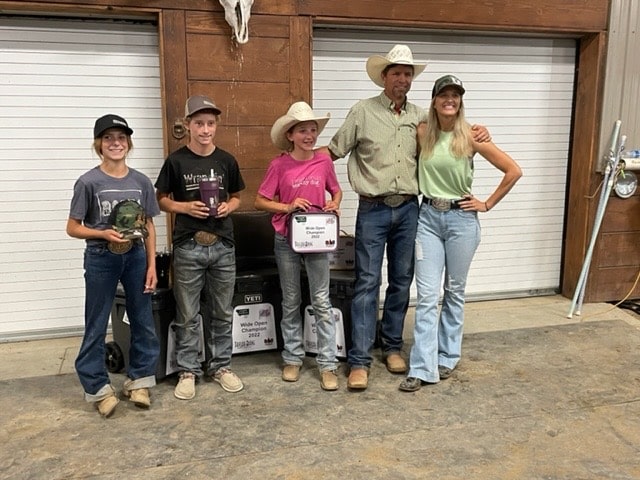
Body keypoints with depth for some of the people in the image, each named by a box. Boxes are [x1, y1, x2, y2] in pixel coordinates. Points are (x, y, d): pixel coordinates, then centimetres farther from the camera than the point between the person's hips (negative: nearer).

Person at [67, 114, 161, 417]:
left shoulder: (141, 182, 1)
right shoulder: (88, 182, -9)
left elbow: (149, 227, 6)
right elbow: (72, 228, -5)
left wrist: (151, 265, 2)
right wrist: (104, 234, -21)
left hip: (136, 257, 3)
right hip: (101, 259, -3)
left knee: (143, 321, 9)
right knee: (96, 326, 6)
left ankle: (139, 380, 25)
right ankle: (99, 388, 20)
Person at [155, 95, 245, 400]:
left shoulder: (227, 161, 4)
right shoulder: (176, 161, -3)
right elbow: (161, 200, 3)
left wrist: (228, 207, -6)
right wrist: (185, 207, -14)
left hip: (223, 246, 3)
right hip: (188, 247, -2)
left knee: (222, 312, 12)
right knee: (187, 315, 6)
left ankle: (220, 366, 26)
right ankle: (187, 371, 19)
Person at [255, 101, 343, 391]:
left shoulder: (324, 162, 0)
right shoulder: (279, 165, -7)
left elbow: (336, 191, 15)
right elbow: (260, 201, -4)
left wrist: (335, 205, -5)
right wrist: (288, 207, -17)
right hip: (286, 240, -1)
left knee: (322, 302, 3)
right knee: (291, 302, 12)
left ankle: (327, 364, 11)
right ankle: (292, 358, 26)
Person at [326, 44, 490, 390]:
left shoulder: (420, 116, 9)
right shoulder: (363, 111, -2)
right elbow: (334, 151, 2)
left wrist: (475, 135, 2)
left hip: (408, 209, 4)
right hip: (373, 210, -4)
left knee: (401, 281, 11)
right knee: (367, 283, -3)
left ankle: (392, 346, 27)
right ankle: (359, 360, 4)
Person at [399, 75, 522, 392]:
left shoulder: (471, 136, -7)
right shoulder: (422, 134, 0)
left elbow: (513, 171, -4)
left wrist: (487, 204, -3)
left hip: (461, 219, -1)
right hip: (428, 217, 2)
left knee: (454, 292, 11)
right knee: (426, 294, -2)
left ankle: (447, 357, 26)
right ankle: (422, 368, 2)